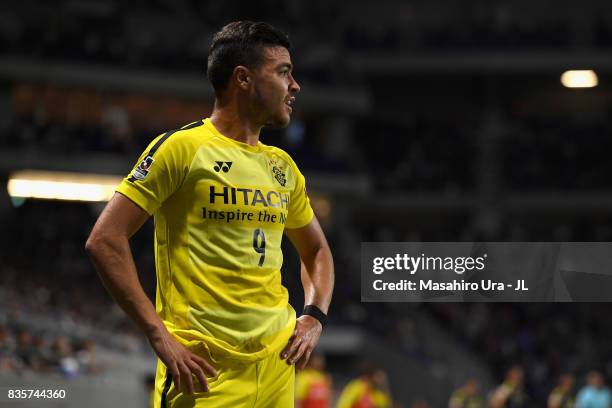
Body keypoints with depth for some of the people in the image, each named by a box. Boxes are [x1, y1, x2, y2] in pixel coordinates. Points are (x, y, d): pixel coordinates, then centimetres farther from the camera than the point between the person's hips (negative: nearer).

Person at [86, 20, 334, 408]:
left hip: (277, 359, 6)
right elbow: (104, 240, -10)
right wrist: (160, 335, -15)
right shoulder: (182, 147, -6)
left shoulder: (283, 167, 14)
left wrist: (314, 317, 9)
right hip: (205, 367, -6)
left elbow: (317, 251, 29)